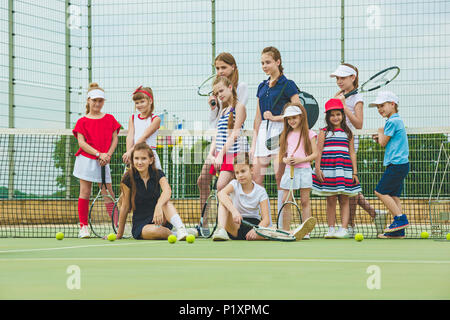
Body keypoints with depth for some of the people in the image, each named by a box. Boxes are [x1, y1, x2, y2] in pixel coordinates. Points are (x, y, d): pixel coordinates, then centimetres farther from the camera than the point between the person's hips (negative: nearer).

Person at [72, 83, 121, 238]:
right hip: (86, 160, -1)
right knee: (85, 192, -1)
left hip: (103, 162, 1)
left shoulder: (109, 119, 10)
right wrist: (98, 154, -15)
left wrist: (108, 155, -9)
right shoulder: (82, 121, 2)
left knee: (108, 194, -2)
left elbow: (114, 139, 8)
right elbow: (81, 143, -6)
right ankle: (83, 227, 4)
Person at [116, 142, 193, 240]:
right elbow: (125, 207, -2)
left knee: (166, 202, -32)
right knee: (154, 231, -38)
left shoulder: (158, 175, -5)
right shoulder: (128, 179, -7)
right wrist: (119, 234, 1)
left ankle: (181, 229, -47)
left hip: (161, 221, 1)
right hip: (140, 224, -1)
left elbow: (167, 191, -27)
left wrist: (158, 206, -48)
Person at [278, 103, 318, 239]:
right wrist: (285, 160, -8)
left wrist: (301, 159, -16)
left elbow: (315, 154, -3)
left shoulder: (309, 134, 1)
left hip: (304, 169, -3)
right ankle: (285, 231, 4)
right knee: (286, 201, 0)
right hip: (289, 170, 3)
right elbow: (282, 154, 14)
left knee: (305, 201, 1)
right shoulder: (286, 135, 12)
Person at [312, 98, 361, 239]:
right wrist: (318, 168, -9)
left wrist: (355, 172, 6)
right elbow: (318, 151, 2)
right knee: (330, 201, 2)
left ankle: (344, 229, -1)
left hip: (345, 169, 1)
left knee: (344, 200, 0)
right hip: (328, 170, -1)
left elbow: (352, 153, 11)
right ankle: (331, 229, 5)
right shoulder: (324, 132, 6)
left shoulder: (348, 133, 11)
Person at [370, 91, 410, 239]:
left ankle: (400, 218, -9)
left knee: (380, 192, -7)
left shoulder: (392, 122, -12)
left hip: (396, 164, -10)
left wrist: (381, 132, 10)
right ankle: (399, 230, 5)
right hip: (401, 164, 10)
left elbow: (383, 143, -8)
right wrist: (380, 138, 13)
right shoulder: (398, 120, 18)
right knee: (393, 195, 7)